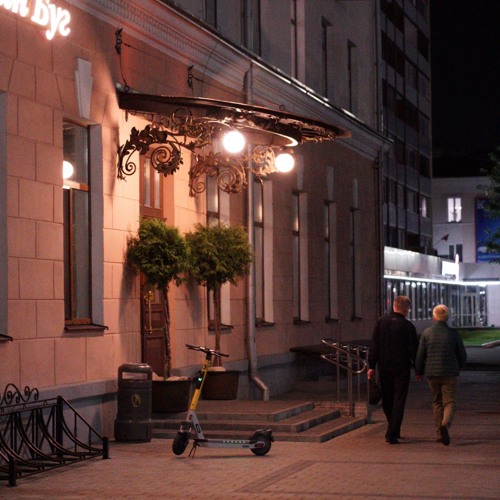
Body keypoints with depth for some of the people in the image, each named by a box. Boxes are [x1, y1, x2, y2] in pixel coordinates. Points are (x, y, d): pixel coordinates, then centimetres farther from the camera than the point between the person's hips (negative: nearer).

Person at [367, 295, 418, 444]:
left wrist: (371, 365, 4)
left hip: (384, 367, 3)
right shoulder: (407, 326, -8)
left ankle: (394, 430, 29)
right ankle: (392, 434, -7)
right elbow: (414, 349, -5)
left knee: (387, 400, 17)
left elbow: (374, 345, 0)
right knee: (399, 401, 1)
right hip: (401, 368, -3)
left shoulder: (381, 322, 0)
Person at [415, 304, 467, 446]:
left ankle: (439, 433, 17)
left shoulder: (427, 333, -2)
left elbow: (420, 355, 0)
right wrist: (457, 367, 24)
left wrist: (419, 372, 15)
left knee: (437, 402, 16)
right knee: (449, 402, 2)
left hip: (432, 373, 2)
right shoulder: (453, 333, -4)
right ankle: (445, 424, -27)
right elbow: (462, 355, 4)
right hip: (450, 373, -2)